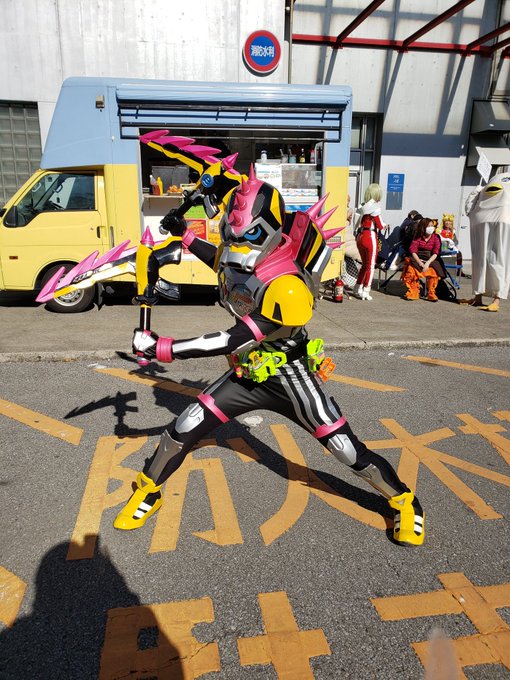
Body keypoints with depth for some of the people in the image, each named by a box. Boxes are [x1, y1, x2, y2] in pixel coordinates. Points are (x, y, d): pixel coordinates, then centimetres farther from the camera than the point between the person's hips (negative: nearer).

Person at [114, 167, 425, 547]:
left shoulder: (286, 287, -30)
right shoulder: (242, 260, -6)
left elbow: (235, 340, -32)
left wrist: (161, 348, -31)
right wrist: (185, 237, 20)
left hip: (289, 377, -6)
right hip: (247, 374, 6)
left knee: (349, 451, -2)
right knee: (183, 431, 0)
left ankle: (404, 501, 26)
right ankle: (148, 494, 26)